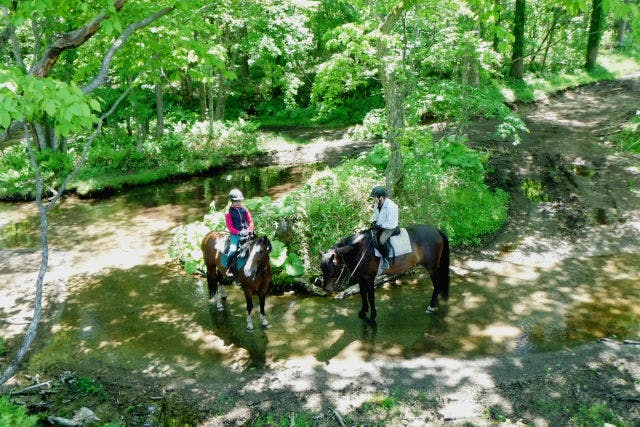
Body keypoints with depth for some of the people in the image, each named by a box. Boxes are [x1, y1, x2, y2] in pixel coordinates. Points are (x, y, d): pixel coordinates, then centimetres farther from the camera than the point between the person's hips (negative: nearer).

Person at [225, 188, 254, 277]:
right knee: (233, 250, -22)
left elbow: (250, 221, 9)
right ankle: (230, 269, -8)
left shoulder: (245, 210, 7)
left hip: (246, 233, 4)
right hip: (235, 234, -3)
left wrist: (250, 229, -9)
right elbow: (230, 226, -5)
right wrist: (239, 232, -16)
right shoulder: (229, 212, -3)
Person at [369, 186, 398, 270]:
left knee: (381, 240, -28)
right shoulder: (377, 204, 0)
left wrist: (380, 226, -22)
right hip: (379, 226, 8)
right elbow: (375, 215, 16)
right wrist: (373, 221, -3)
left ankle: (386, 260, -10)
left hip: (390, 227, -8)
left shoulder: (391, 206, -25)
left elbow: (390, 223, -24)